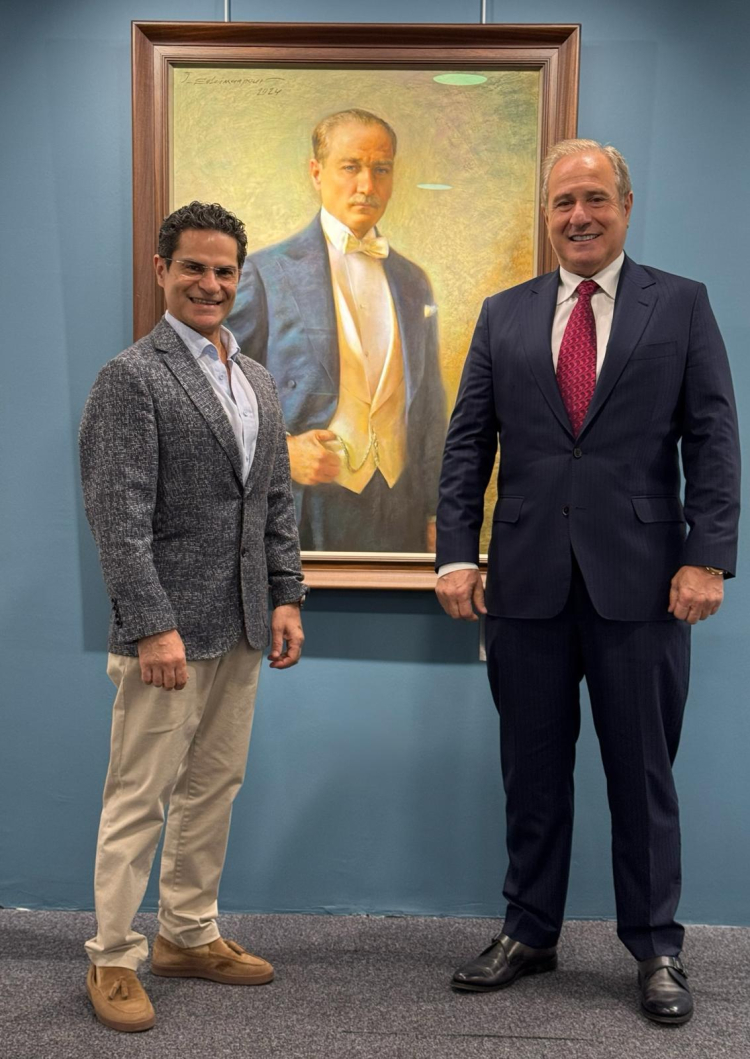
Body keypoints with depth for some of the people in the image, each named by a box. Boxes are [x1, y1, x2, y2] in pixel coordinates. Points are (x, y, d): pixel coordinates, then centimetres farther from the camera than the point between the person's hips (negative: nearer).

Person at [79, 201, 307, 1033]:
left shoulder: (256, 380, 14)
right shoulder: (131, 377, -9)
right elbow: (118, 516, -16)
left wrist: (286, 598, 8)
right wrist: (153, 626, -20)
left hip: (241, 625, 7)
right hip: (167, 628, -7)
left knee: (214, 788, 15)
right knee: (139, 800, 3)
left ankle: (189, 937, 31)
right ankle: (112, 960, 18)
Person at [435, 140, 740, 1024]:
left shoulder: (681, 305, 5)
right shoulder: (503, 315, 10)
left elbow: (713, 441, 0)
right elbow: (468, 444, 6)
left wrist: (708, 557, -10)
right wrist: (456, 554, -4)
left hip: (640, 579, -2)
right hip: (527, 579, 2)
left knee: (643, 773, 8)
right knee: (532, 769, 13)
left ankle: (656, 949, 25)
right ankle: (529, 933, 29)